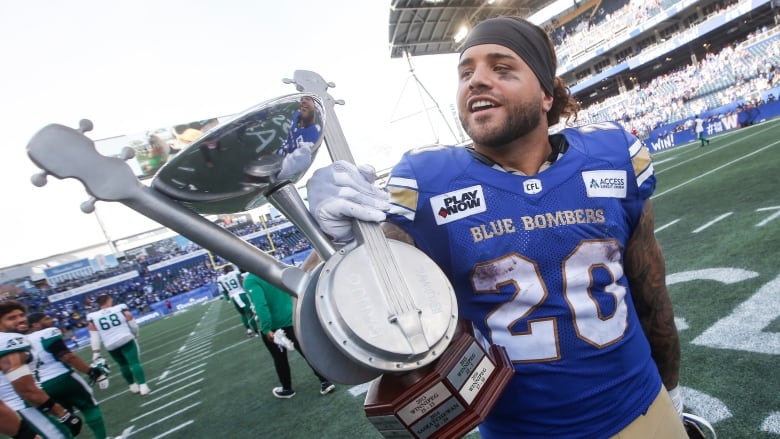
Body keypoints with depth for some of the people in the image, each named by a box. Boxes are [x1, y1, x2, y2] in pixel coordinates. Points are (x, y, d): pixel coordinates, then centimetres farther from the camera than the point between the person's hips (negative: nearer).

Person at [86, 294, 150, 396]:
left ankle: (133, 386, 29)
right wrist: (136, 334, 23)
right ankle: (143, 386, -12)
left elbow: (94, 336, 0)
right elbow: (133, 324, 4)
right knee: (135, 363, -3)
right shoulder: (121, 308, -2)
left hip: (111, 345, 3)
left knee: (123, 365, 20)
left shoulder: (92, 317, 2)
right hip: (126, 339, -3)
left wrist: (96, 352, 3)